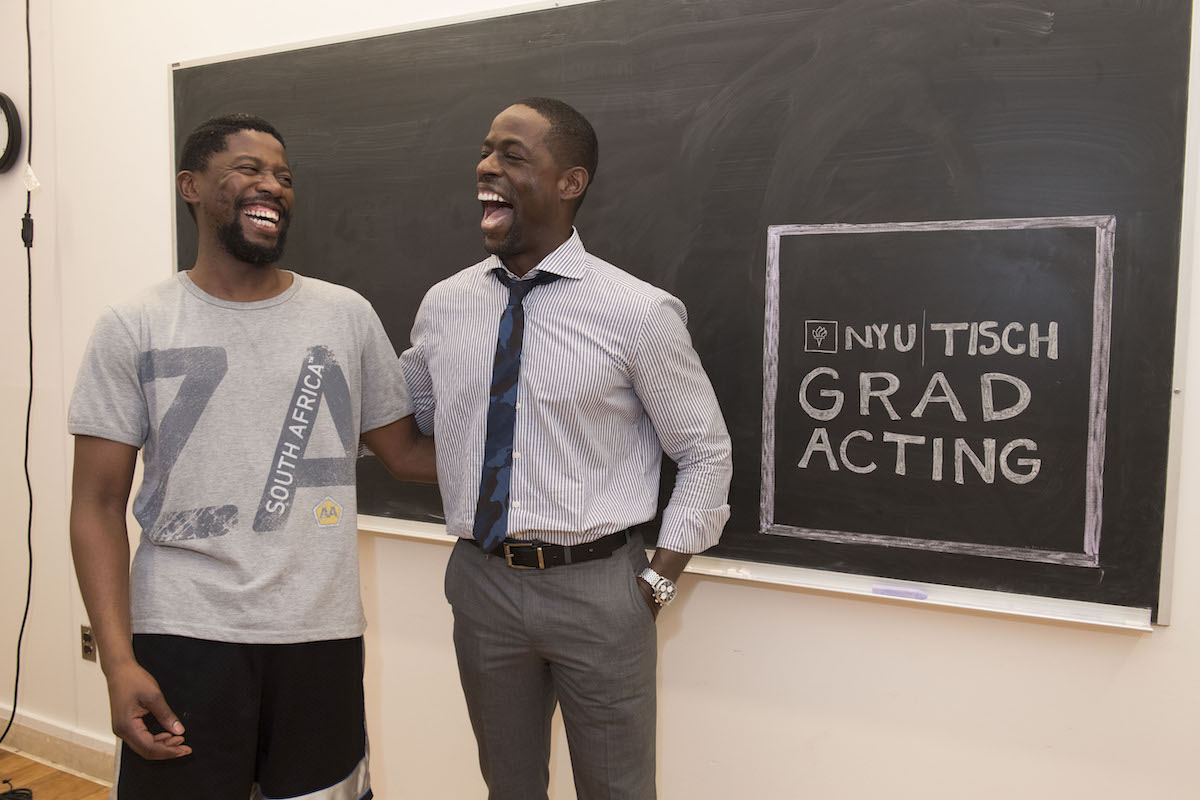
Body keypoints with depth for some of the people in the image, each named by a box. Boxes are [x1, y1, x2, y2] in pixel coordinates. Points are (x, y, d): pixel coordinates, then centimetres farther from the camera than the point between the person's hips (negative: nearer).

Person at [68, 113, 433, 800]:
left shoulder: (347, 314, 5)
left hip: (321, 634, 2)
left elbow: (406, 450, 9)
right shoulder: (134, 329, 0)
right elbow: (99, 503, -1)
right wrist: (118, 661, -10)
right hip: (183, 639, -1)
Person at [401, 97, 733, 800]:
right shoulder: (444, 303, 1)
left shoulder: (639, 312, -11)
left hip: (598, 590, -3)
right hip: (481, 581, 4)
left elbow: (707, 455, -3)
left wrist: (658, 581, -6)